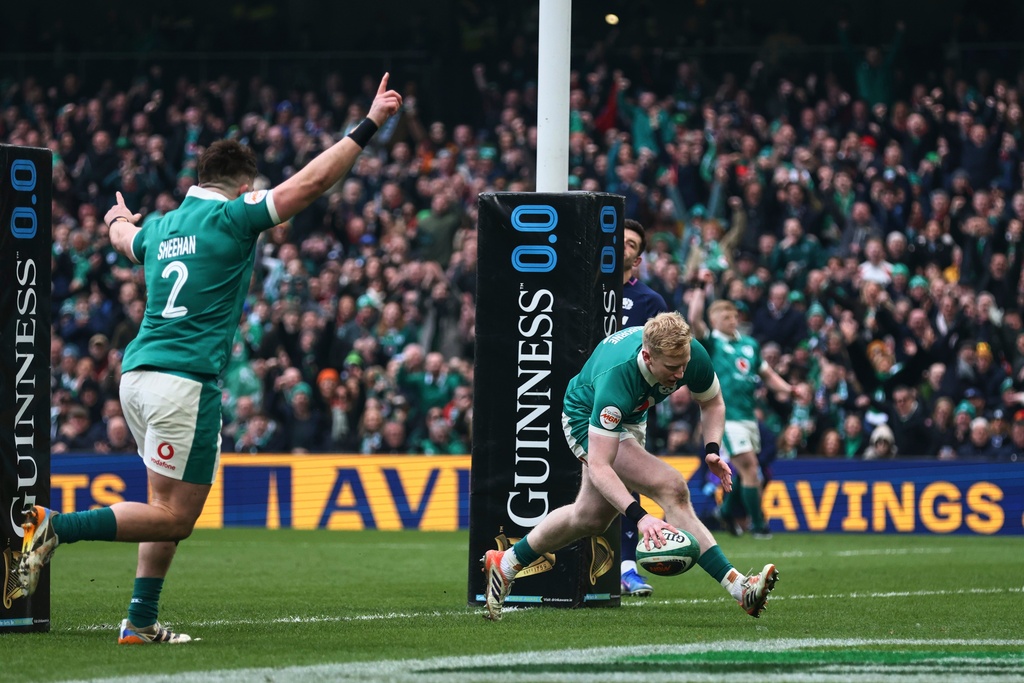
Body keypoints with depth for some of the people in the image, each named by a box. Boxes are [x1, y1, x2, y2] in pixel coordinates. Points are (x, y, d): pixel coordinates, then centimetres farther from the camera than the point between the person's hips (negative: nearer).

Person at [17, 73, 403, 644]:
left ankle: (142, 621, 11)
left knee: (169, 510, 15)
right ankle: (57, 526, -16)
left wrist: (120, 220, 66)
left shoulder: (161, 226, 16)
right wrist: (368, 126, -5)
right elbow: (313, 181, -10)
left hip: (138, 376, 8)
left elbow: (127, 238, 42)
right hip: (186, 380, -8)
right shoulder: (232, 217, -4)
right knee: (173, 518, -6)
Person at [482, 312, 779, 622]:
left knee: (592, 516, 22)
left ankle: (505, 565, 42)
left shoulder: (692, 354, -28)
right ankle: (736, 586, -24)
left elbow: (712, 402, -4)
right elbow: (599, 467, -44)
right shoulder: (616, 378, -44)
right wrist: (639, 516, -54)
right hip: (586, 419, -7)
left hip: (631, 419, 7)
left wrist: (712, 450, -22)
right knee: (672, 489, -25)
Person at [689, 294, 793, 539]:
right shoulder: (711, 343, -3)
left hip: (748, 415, 7)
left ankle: (728, 510, 38)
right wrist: (700, 292, -13)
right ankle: (758, 524, -3)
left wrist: (786, 388, 5)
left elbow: (767, 374, 21)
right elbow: (694, 319, -20)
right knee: (749, 467, -10)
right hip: (725, 416, -7)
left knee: (746, 470, 14)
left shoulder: (749, 344, 15)